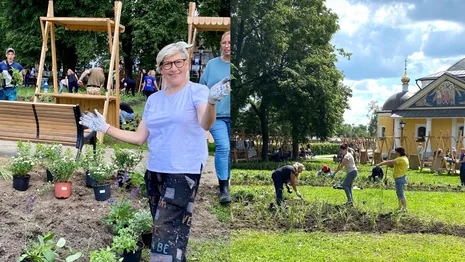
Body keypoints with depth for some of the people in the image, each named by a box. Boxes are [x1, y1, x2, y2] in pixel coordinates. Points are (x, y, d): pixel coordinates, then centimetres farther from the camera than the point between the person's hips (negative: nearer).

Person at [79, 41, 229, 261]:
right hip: (155, 171, 6)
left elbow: (205, 124, -23)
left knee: (167, 236, -10)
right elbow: (139, 138, 14)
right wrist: (105, 128, 10)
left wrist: (212, 101, -44)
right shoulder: (153, 99, 13)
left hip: (184, 172, -6)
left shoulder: (197, 91, -4)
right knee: (162, 232, 9)